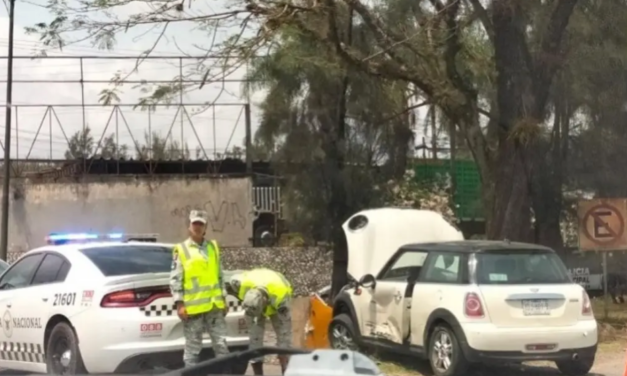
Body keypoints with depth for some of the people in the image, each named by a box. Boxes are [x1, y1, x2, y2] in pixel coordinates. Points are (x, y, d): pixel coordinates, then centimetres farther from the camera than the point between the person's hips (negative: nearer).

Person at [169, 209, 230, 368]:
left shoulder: (213, 247, 12)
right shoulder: (181, 250, -2)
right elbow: (175, 279, -5)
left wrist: (223, 299, 13)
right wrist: (179, 303, -11)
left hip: (215, 305, 4)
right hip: (192, 307, -4)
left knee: (221, 345, 7)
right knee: (192, 348, 3)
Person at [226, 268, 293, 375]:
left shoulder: (280, 296, -44)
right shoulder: (239, 283, -40)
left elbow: (285, 329, -37)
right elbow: (228, 285, -12)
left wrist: (284, 359, -35)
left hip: (277, 302, -2)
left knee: (284, 334, -13)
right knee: (255, 336, -9)